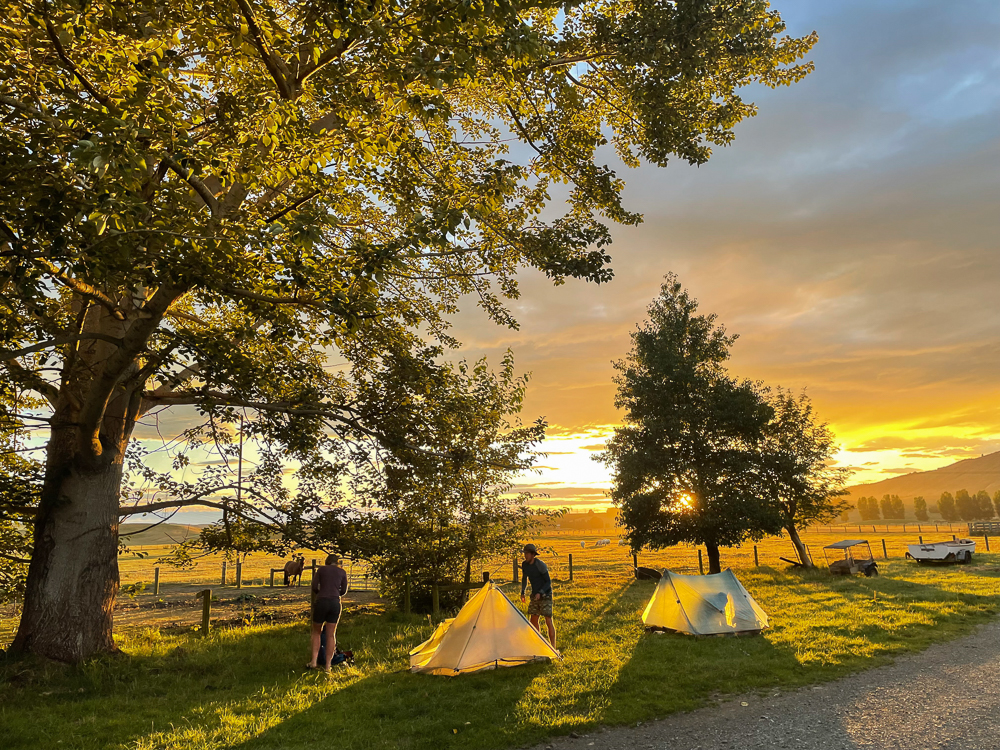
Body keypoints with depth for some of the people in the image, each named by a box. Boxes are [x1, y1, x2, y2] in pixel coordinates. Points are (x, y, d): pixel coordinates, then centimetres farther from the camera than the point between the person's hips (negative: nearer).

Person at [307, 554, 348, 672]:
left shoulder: (321, 569, 8)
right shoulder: (343, 572, 11)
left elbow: (314, 588, 4)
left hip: (321, 602, -1)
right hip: (335, 603, 1)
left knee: (316, 632, 17)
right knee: (331, 635, 9)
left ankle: (314, 662, 6)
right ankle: (327, 665, 8)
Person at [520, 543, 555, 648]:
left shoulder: (540, 565, -21)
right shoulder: (524, 565, -1)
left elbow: (548, 582, -16)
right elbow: (524, 579, 16)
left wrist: (540, 593, -27)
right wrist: (522, 592, 7)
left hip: (545, 595, -7)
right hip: (535, 595, 7)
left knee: (548, 621, -9)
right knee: (533, 620, 10)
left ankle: (553, 647, -3)